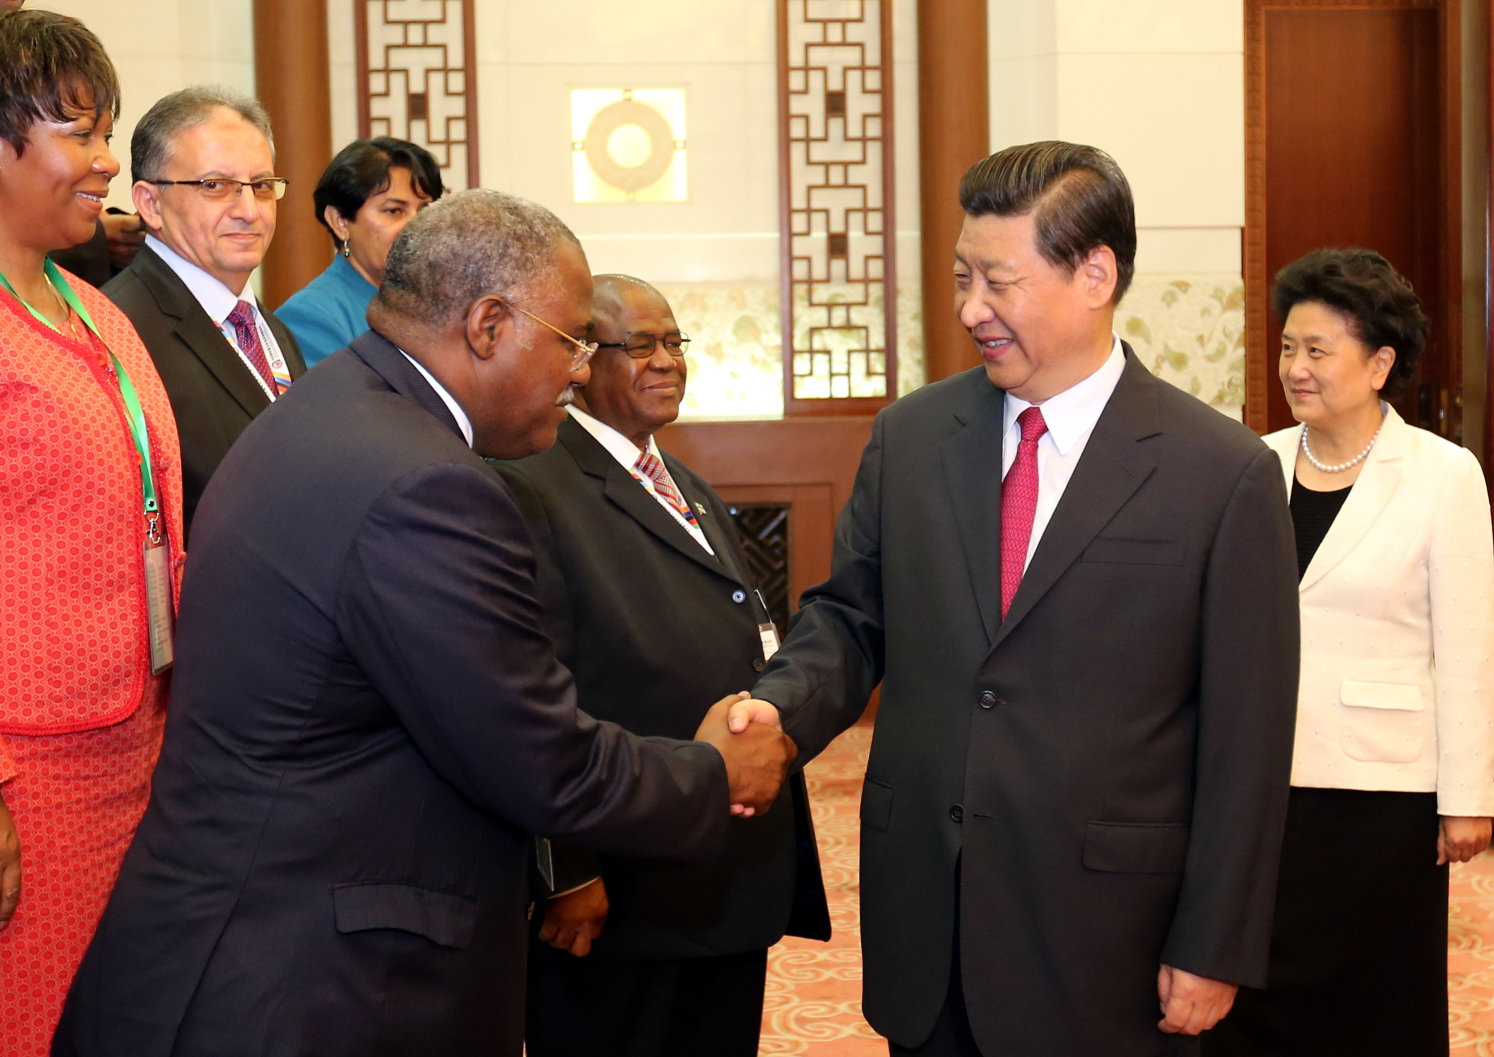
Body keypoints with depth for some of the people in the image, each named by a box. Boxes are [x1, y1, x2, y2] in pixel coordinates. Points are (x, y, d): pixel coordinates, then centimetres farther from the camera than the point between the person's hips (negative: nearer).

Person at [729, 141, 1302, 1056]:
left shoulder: (1226, 474, -9)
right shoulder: (910, 437, 4)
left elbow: (1245, 736, -7)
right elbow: (851, 616, 10)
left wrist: (1214, 952, -7)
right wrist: (781, 706, -12)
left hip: (1104, 931, -3)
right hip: (922, 911, 4)